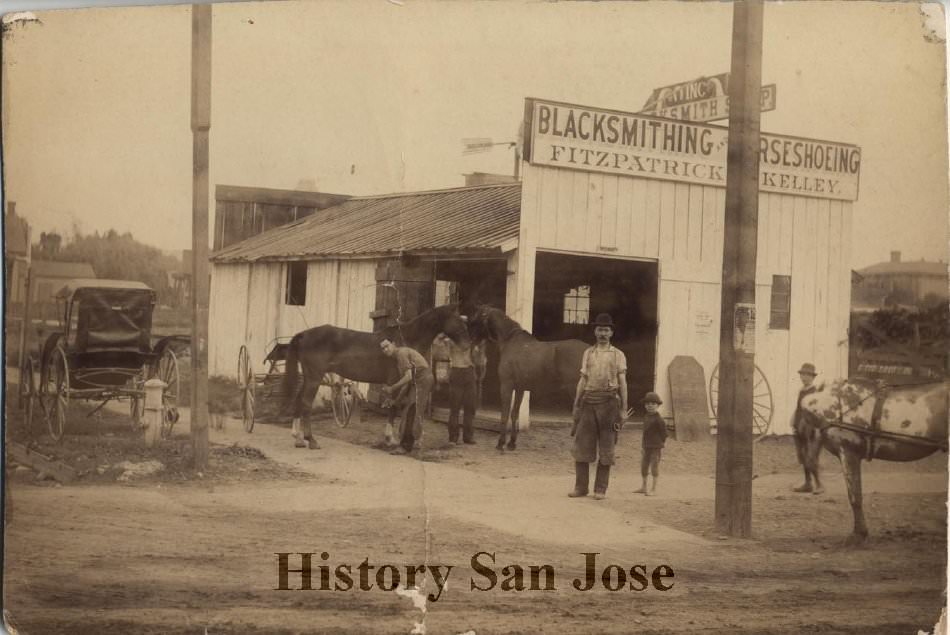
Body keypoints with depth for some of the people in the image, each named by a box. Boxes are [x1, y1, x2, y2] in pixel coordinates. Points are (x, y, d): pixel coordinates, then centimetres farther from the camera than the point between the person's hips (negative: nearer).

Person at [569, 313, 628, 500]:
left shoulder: (618, 355, 5)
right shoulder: (588, 353, 13)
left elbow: (622, 383, 2)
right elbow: (582, 380, 13)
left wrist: (624, 409, -5)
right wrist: (576, 405, 8)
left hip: (608, 402, -2)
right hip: (589, 401, 3)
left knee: (606, 447, 1)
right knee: (581, 444, -1)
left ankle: (600, 489, 6)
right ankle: (581, 487, 6)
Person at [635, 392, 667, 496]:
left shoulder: (658, 419, -12)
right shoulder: (646, 418, 11)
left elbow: (664, 432, -8)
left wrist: (662, 444, -6)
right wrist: (643, 447, 17)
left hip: (656, 447, -8)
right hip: (647, 447, 8)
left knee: (654, 466, -3)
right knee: (644, 466, 13)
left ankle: (654, 489, 3)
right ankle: (644, 487, 27)